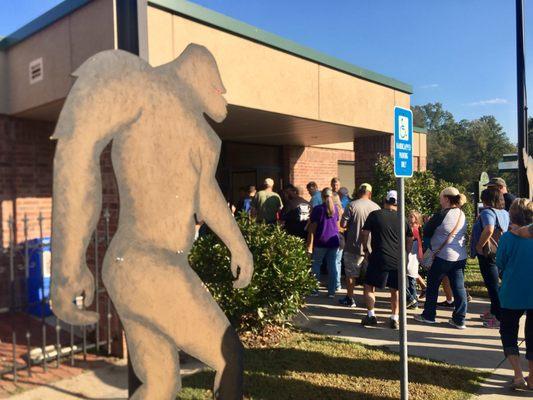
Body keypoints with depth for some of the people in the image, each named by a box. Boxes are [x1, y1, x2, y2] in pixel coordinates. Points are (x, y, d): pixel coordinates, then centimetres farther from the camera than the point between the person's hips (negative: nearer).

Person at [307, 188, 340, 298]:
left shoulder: (318, 209, -8)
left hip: (321, 241, -4)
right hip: (334, 241, 4)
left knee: (316, 265, 9)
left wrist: (309, 244, -10)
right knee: (332, 266, 7)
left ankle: (314, 290, 8)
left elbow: (312, 228, -10)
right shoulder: (335, 208, 7)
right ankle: (331, 291, 9)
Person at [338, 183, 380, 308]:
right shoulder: (376, 207, -1)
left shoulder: (352, 205, -11)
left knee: (351, 274, 8)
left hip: (354, 246, -3)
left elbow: (343, 224, -11)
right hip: (372, 247, 3)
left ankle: (350, 299, 14)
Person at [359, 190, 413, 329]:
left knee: (369, 286, 10)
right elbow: (410, 240, 17)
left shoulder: (375, 215, -2)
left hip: (379, 259, -4)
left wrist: (365, 247, 16)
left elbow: (364, 234, -1)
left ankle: (371, 315, 3)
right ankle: (395, 318, 14)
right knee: (395, 290, 17)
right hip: (398, 261, 4)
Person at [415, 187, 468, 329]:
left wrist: (428, 222, 13)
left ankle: (429, 315, 18)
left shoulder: (442, 214, -15)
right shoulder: (462, 214, 8)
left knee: (432, 285, 9)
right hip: (460, 256, 7)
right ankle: (459, 320, 11)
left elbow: (427, 232, -7)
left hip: (443, 255, -7)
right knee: (459, 287, 8)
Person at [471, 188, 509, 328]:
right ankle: (494, 312, 32)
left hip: (487, 253, -9)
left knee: (492, 285, -2)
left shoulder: (487, 212, -19)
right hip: (499, 252, 9)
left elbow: (489, 229, -35)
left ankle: (500, 317, 3)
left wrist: (479, 246, -24)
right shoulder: (505, 213, 8)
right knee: (494, 282, 20)